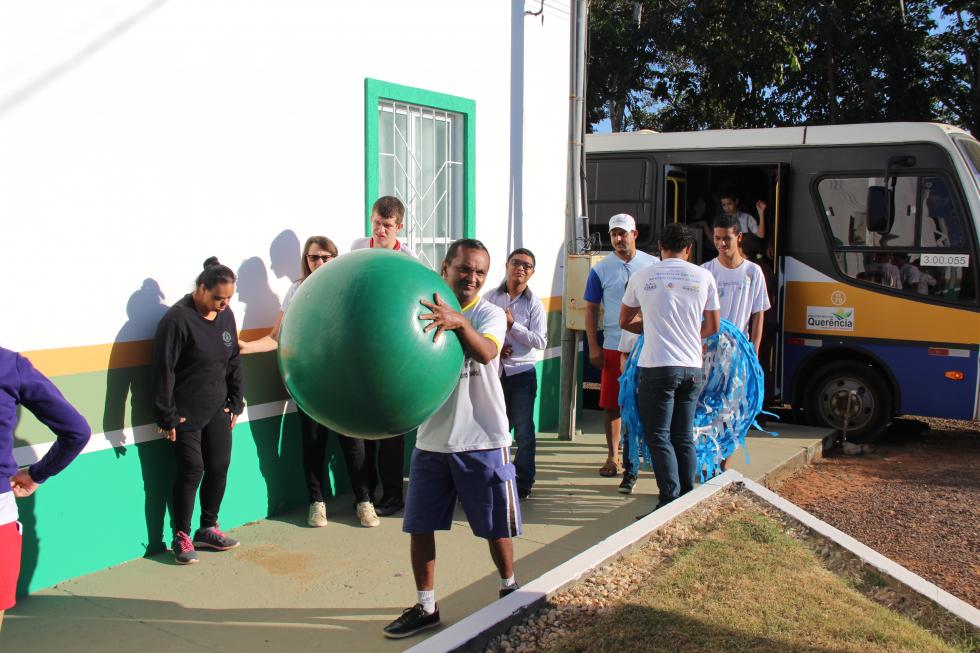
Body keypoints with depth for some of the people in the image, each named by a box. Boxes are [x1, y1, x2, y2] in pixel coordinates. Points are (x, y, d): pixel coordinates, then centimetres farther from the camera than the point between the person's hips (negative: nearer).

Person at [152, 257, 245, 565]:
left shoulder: (225, 315, 5)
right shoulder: (177, 319, -16)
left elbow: (234, 362, 14)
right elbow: (163, 370, -16)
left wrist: (235, 402, 11)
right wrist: (166, 416, -15)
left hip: (217, 410, 6)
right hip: (185, 413, -6)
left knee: (219, 466, 7)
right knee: (191, 470, -4)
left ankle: (208, 528, 24)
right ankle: (181, 536, 11)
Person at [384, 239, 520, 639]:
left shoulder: (490, 314, -7)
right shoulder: (425, 311, 3)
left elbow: (486, 353, -29)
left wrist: (458, 321, -47)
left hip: (482, 440, -3)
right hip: (431, 439, 3)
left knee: (496, 525, 11)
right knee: (420, 526, 7)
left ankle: (509, 588, 36)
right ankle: (426, 607, 23)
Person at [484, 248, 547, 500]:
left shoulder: (534, 304, -2)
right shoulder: (490, 297, 3)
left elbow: (541, 341, -9)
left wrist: (513, 325, -16)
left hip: (521, 374, -2)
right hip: (494, 372, 2)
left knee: (524, 431, 3)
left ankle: (523, 484, 13)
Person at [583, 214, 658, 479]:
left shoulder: (652, 264, 5)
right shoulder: (601, 269, 1)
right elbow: (591, 309, 4)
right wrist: (593, 347, -3)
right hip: (614, 347, -1)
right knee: (612, 404, 2)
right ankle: (613, 456, 12)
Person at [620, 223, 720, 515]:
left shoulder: (642, 277, 1)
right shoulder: (703, 277, 3)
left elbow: (625, 322, 13)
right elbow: (713, 326, 12)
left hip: (657, 368, -3)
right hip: (692, 368, 3)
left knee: (658, 437, 3)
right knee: (684, 437, 13)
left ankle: (671, 501, -1)